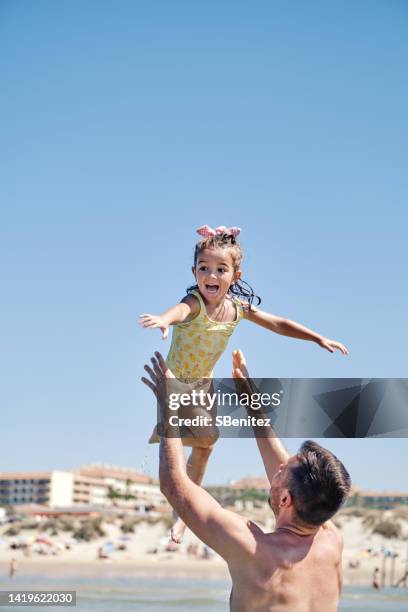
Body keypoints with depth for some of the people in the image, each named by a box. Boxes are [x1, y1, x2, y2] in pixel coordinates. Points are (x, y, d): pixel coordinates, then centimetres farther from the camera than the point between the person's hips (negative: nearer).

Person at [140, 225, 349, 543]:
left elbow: (279, 324, 1)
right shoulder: (195, 302, -31)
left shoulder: (238, 307, -11)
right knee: (208, 435, -23)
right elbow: (180, 310, -56)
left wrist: (319, 338, -1)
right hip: (174, 381, -6)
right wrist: (163, 319, -80)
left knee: (204, 449, 13)